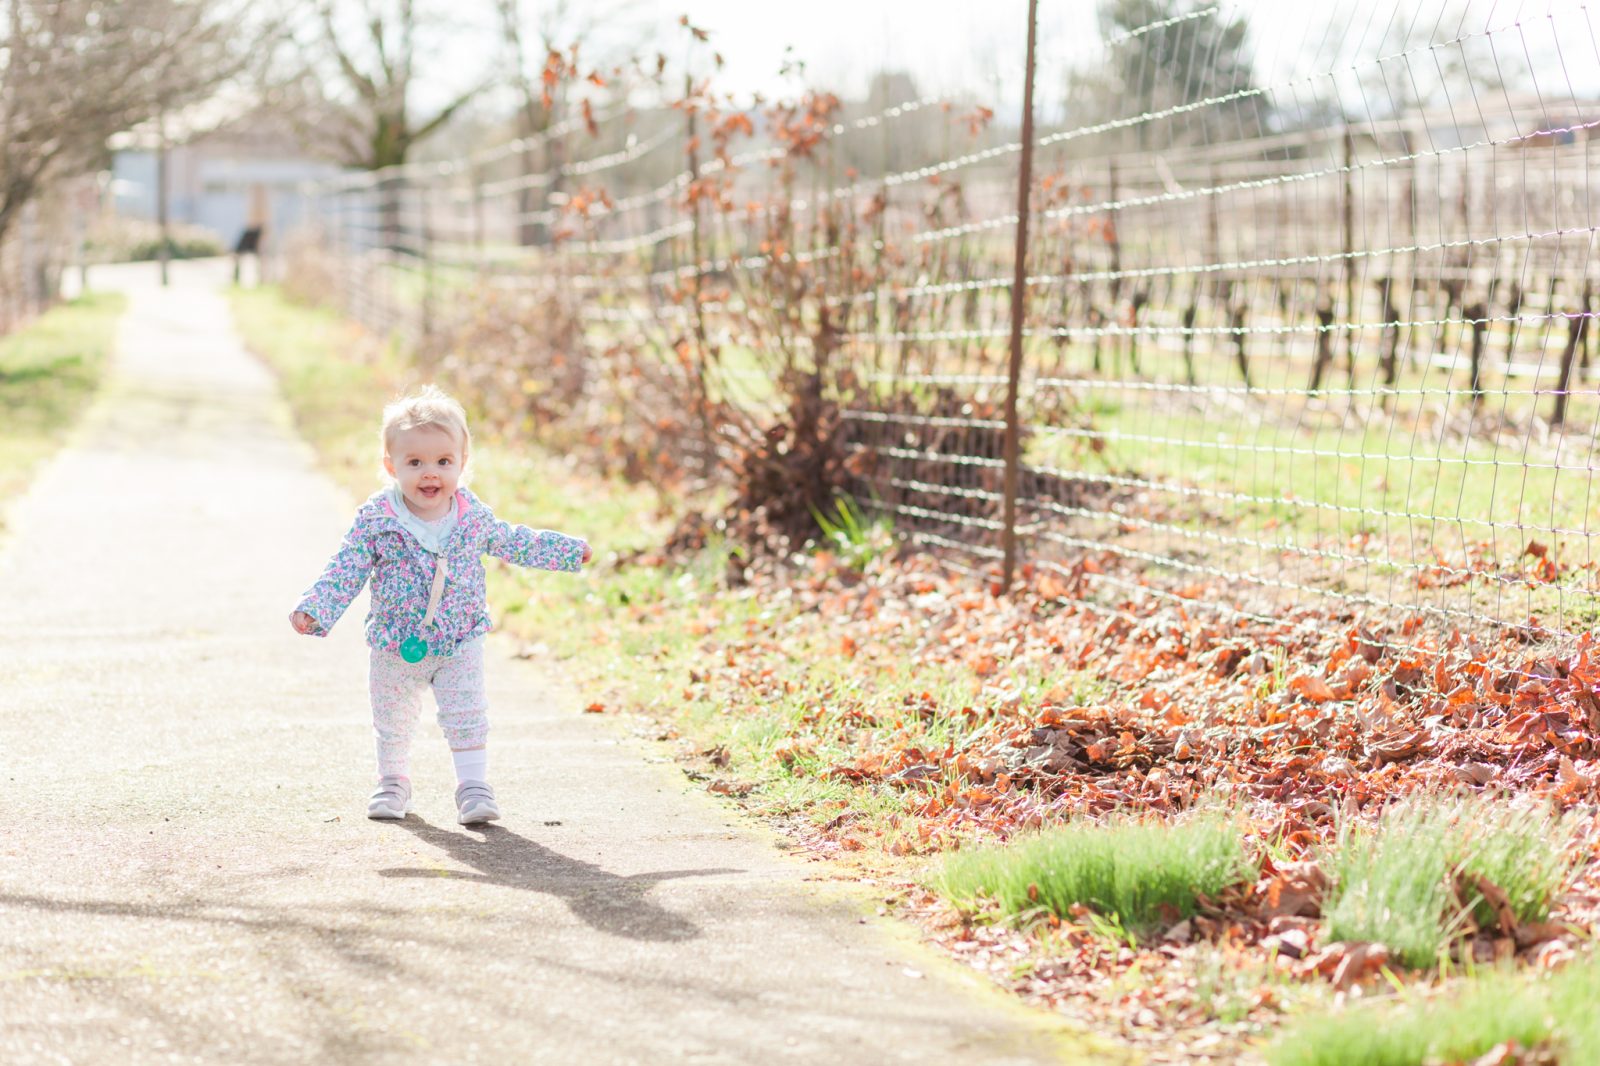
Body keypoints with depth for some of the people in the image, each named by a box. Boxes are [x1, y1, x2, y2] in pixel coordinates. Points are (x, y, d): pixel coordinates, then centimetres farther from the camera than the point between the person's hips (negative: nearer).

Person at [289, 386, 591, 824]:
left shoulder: (472, 516, -9)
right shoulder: (377, 519, -17)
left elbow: (511, 541, 10)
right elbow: (345, 570, -12)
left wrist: (568, 550, 16)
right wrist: (313, 609, -24)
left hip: (460, 643, 0)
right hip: (396, 646, 0)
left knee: (467, 717, -2)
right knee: (392, 722, 16)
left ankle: (473, 787, 9)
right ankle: (393, 782, 35)